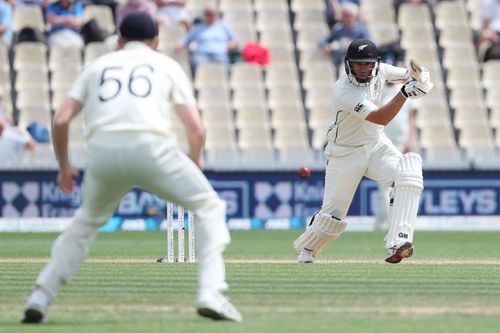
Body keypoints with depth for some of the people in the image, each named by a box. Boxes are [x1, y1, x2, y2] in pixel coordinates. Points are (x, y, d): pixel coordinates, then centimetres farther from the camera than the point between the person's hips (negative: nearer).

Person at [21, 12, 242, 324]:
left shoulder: (98, 65, 27)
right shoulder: (168, 65, 22)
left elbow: (61, 120, 15)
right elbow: (196, 129, 10)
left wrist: (64, 166, 29)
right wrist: (195, 164, 29)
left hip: (102, 152, 3)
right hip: (151, 146, -3)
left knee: (87, 221, 27)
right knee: (210, 207, 14)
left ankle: (40, 298, 17)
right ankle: (210, 294, -3)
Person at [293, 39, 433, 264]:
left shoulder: (379, 71, -9)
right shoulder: (344, 92, -29)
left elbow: (409, 74, 6)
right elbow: (380, 118, -35)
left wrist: (420, 76, -19)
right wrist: (405, 92, -44)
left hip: (376, 146, 5)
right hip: (345, 153, -5)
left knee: (409, 176, -25)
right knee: (333, 215, 3)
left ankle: (396, 244, -32)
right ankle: (306, 249, 36)